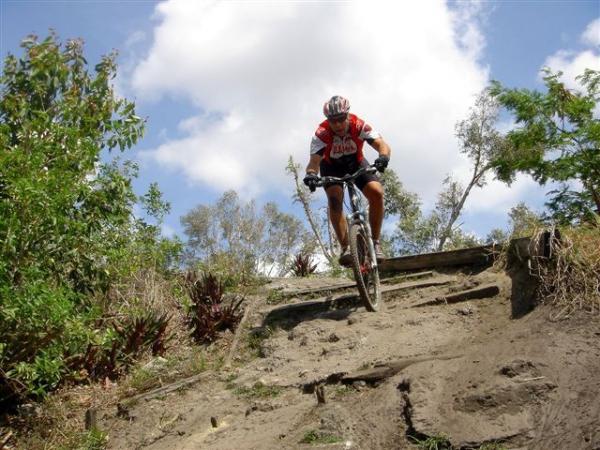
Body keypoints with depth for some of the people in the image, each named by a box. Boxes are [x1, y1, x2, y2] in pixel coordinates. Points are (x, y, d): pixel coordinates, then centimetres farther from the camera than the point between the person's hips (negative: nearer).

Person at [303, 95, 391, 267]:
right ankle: (345, 248, -23)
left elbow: (382, 145, -39)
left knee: (377, 192, -23)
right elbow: (314, 160, -38)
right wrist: (311, 174, -61)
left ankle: (375, 242, -10)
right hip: (332, 167, -1)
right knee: (334, 199, -29)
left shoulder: (359, 126, -30)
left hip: (356, 163, 1)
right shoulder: (321, 134, -31)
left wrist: (383, 157, -62)